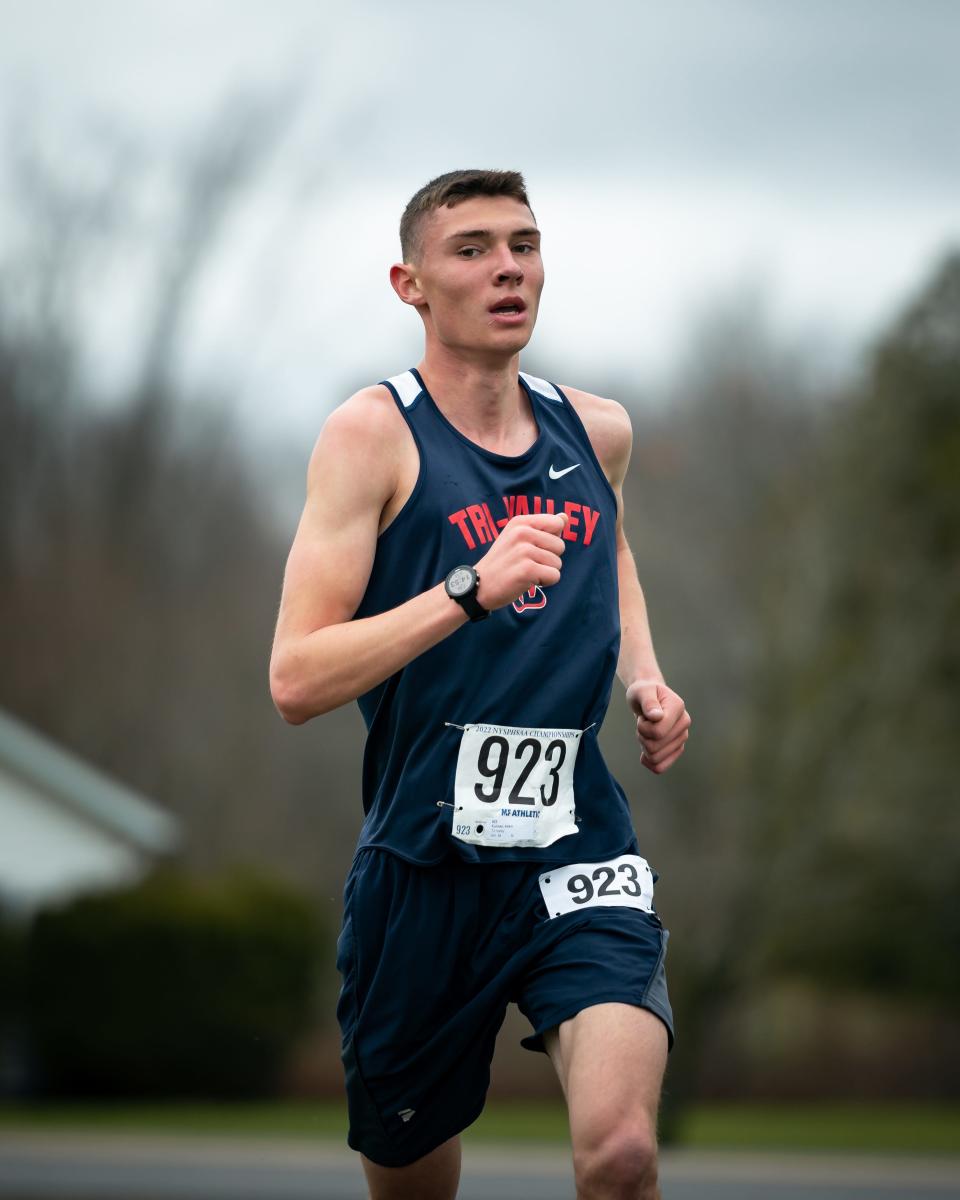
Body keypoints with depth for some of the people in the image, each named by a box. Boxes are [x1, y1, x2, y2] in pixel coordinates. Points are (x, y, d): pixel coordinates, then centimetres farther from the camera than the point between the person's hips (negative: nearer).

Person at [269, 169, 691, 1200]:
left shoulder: (597, 431, 9)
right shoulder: (372, 434, -6)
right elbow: (295, 679, -16)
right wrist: (472, 590, -26)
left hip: (576, 853, 2)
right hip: (421, 869, -2)